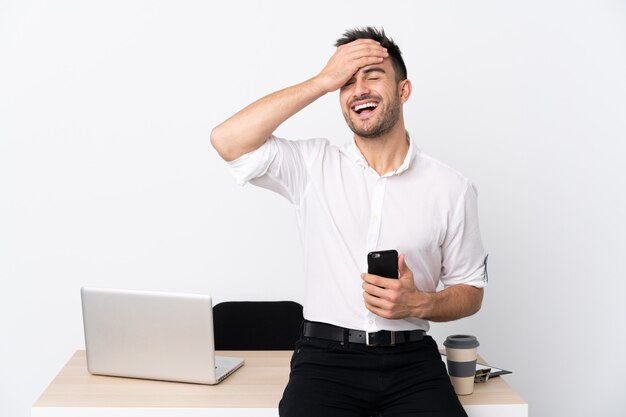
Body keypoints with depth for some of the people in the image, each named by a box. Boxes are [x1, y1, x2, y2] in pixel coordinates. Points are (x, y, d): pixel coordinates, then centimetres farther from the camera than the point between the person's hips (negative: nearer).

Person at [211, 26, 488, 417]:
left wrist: (419, 303, -11)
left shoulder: (451, 187, 5)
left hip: (411, 359, 1)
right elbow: (228, 140, -11)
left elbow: (471, 291, 12)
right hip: (325, 356, -1)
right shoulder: (314, 166, 4)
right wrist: (323, 81, -8)